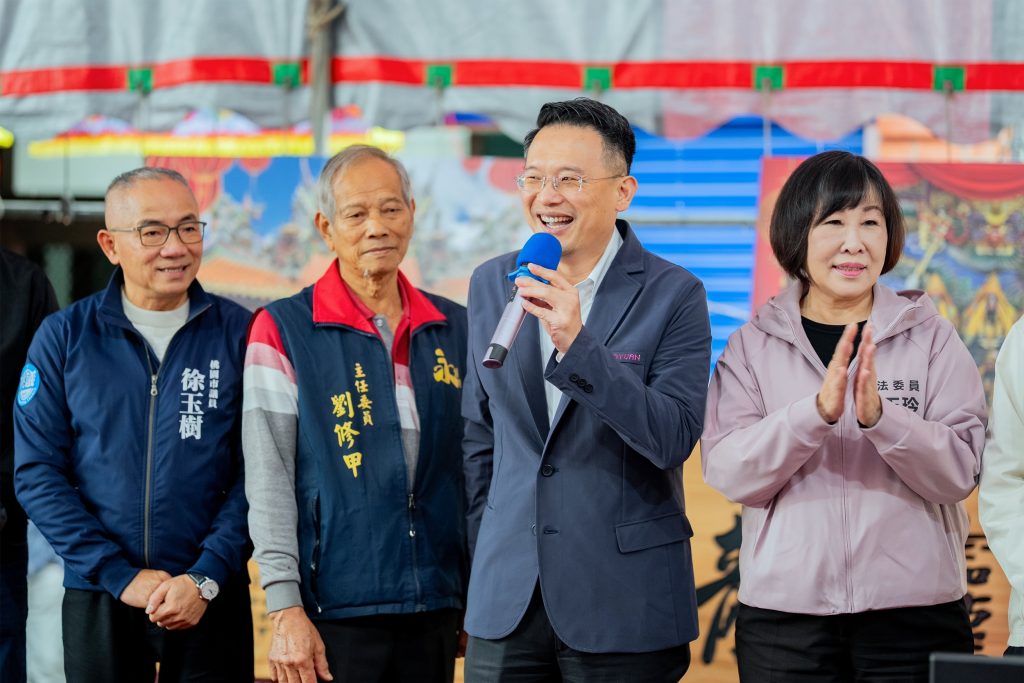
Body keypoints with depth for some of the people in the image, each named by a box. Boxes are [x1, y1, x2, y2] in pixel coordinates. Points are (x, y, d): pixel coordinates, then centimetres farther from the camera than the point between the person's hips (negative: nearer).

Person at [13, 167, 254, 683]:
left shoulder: (239, 333, 0)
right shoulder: (64, 337, 1)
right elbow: (37, 473, -3)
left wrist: (207, 577, -13)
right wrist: (122, 576, -11)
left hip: (213, 599, 0)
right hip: (99, 599, 0)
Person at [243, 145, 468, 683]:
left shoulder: (454, 328, 10)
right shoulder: (282, 330, -2)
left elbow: (473, 471, 15)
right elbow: (268, 482, -7)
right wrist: (285, 609, -13)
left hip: (435, 610, 4)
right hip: (334, 613, -4)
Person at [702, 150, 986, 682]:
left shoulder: (931, 338, 3)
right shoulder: (752, 346, 4)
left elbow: (960, 470, -6)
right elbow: (727, 473, -8)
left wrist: (880, 417, -22)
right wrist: (816, 411, -22)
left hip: (915, 612, 0)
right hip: (785, 613, 0)